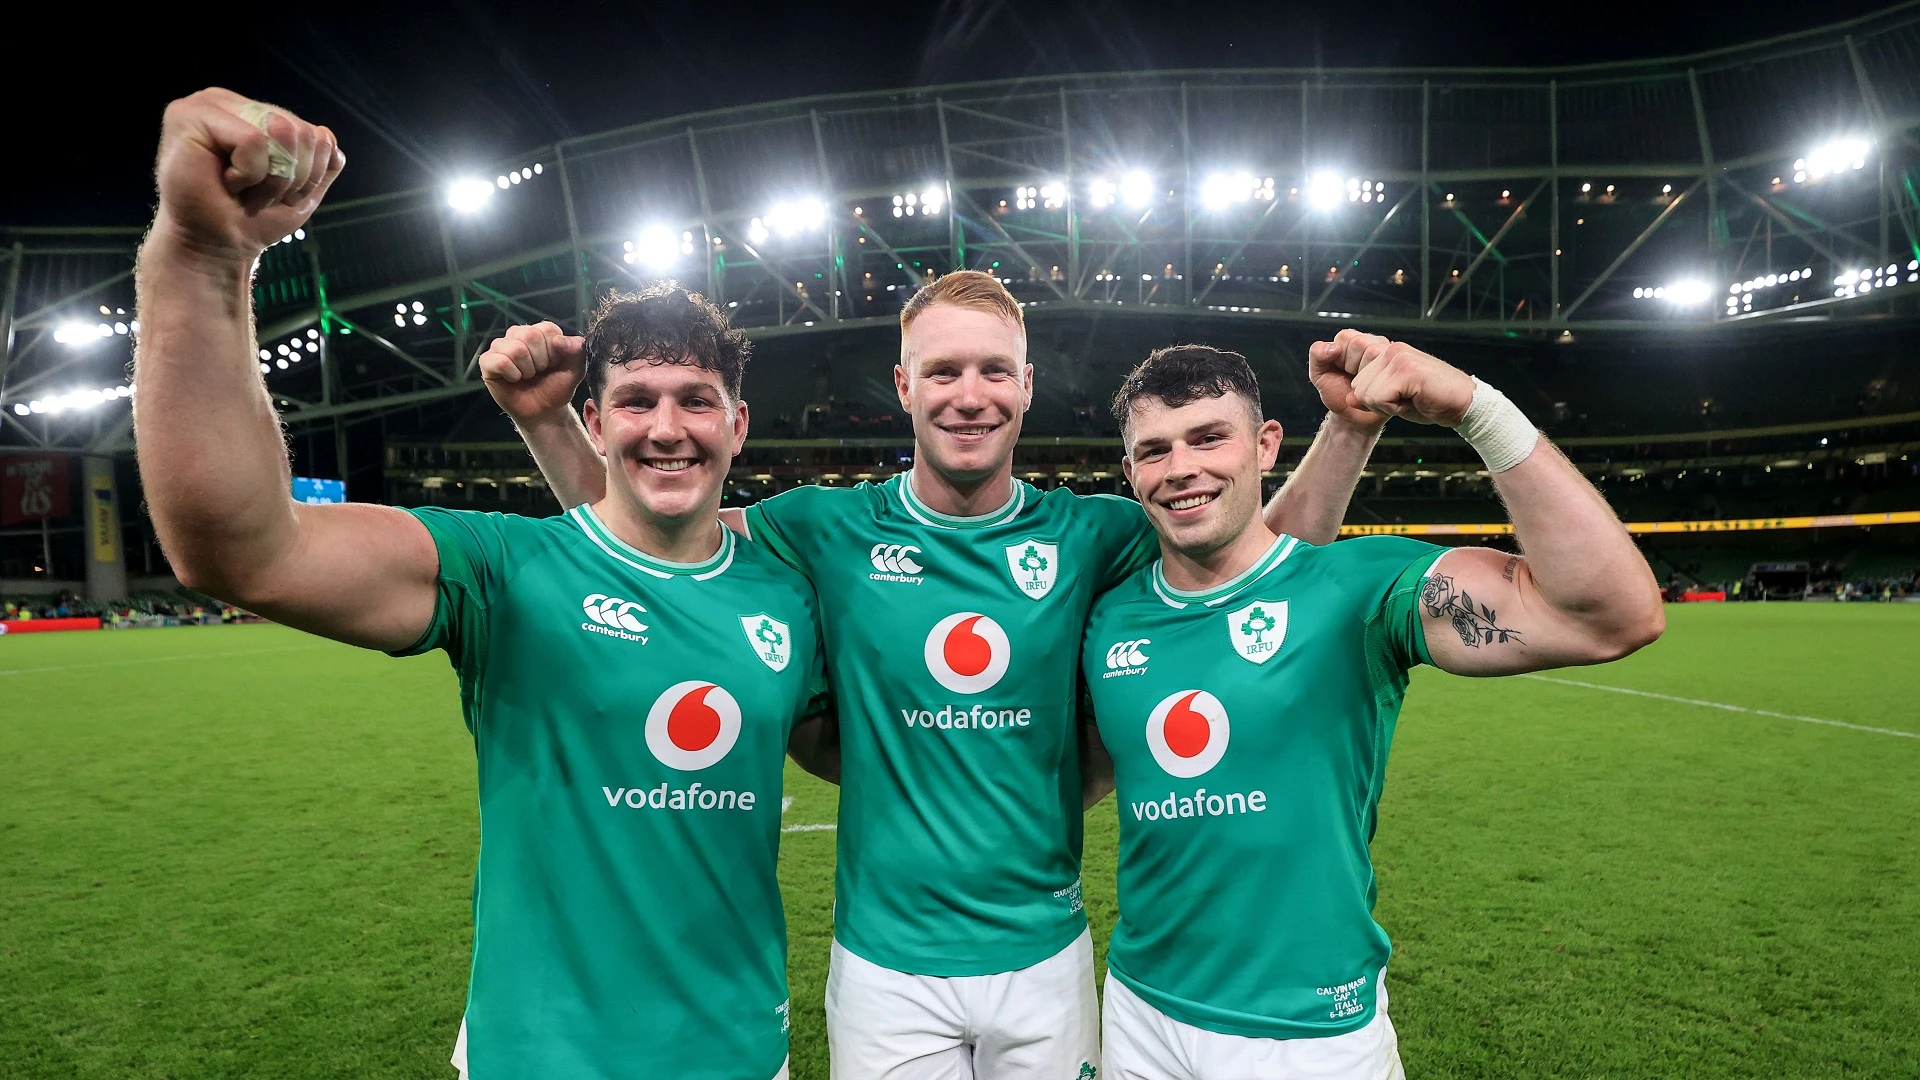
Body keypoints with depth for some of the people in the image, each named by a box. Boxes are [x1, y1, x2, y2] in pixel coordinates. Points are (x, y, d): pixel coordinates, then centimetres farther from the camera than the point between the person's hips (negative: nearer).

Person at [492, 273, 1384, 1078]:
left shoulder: (1083, 535, -5)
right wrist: (545, 417, -13)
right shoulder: (834, 529, -8)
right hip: (883, 959, -1)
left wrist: (1352, 422, -14)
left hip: (1044, 955, 2)